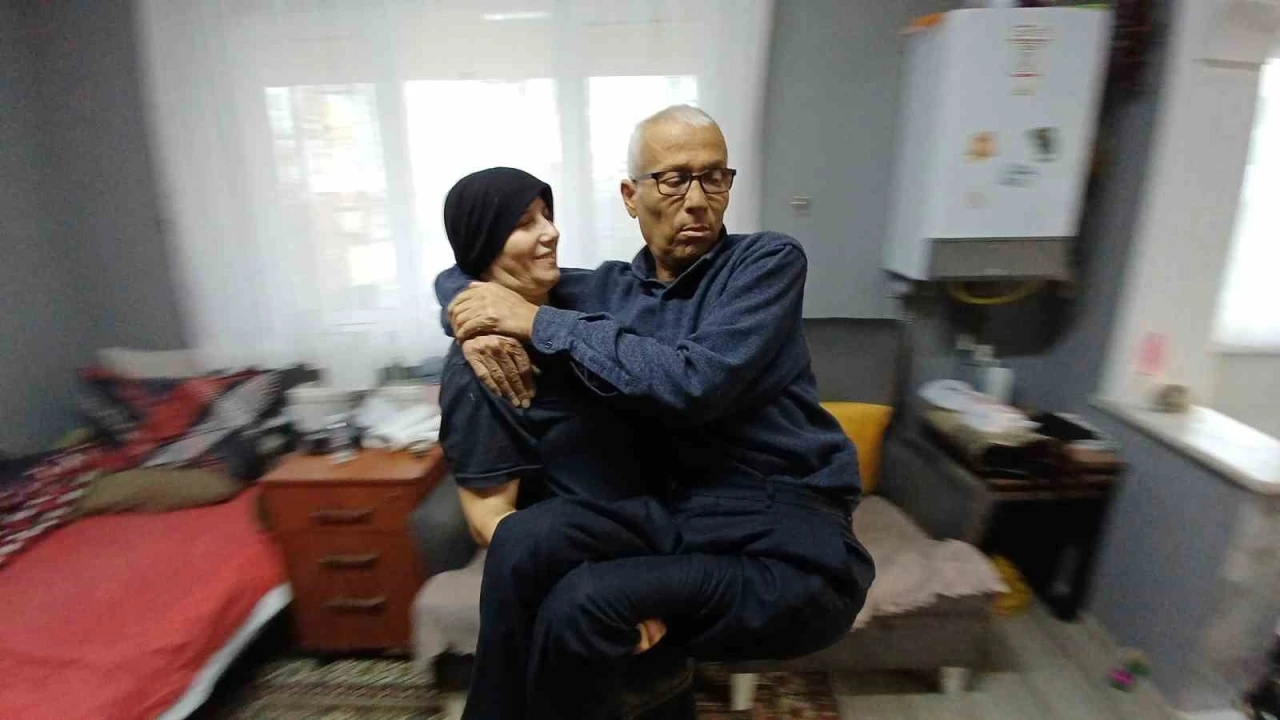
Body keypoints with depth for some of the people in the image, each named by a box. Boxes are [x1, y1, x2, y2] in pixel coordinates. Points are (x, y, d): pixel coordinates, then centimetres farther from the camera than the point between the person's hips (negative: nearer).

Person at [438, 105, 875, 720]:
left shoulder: (768, 261, -2)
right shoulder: (609, 289, 9)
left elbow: (696, 384, -20)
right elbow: (458, 278, 17)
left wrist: (537, 321, -15)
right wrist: (481, 326, -7)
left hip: (785, 538, -3)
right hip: (671, 512, 4)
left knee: (582, 602, -24)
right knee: (524, 538, -24)